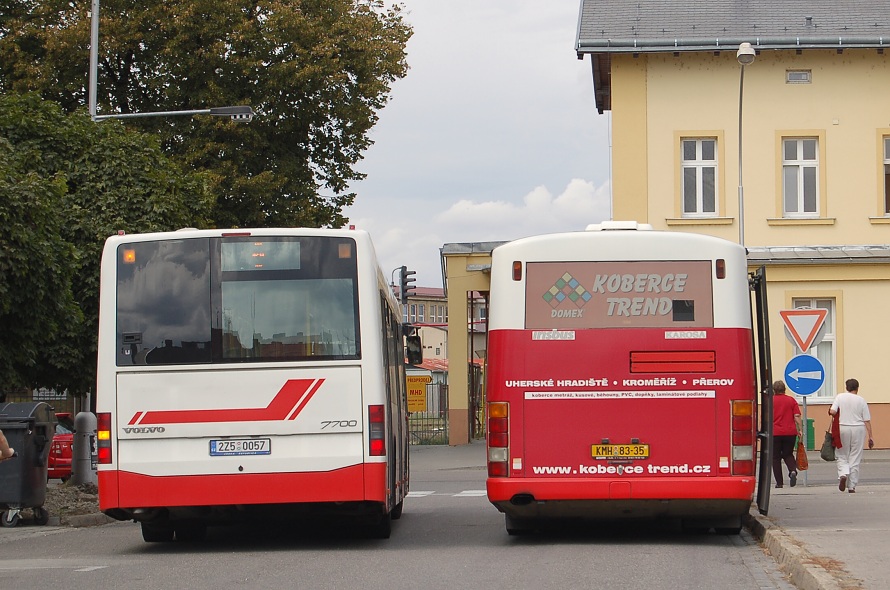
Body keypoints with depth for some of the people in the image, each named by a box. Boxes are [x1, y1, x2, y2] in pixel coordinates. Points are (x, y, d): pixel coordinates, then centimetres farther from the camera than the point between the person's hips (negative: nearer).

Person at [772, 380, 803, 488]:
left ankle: (779, 482, 4)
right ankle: (793, 471, -12)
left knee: (775, 457, 8)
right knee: (788, 455, 17)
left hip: (775, 433, -2)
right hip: (790, 432, 2)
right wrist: (800, 430, 1)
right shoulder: (792, 400, 5)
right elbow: (797, 417, -2)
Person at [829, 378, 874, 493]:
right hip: (858, 429, 0)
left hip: (843, 428, 0)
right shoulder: (861, 401, -1)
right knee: (855, 459, 6)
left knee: (842, 457, 12)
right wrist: (870, 436, 2)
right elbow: (867, 420, -2)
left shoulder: (840, 397, -2)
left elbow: (832, 412, -12)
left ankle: (843, 474, -17)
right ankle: (852, 486, 5)